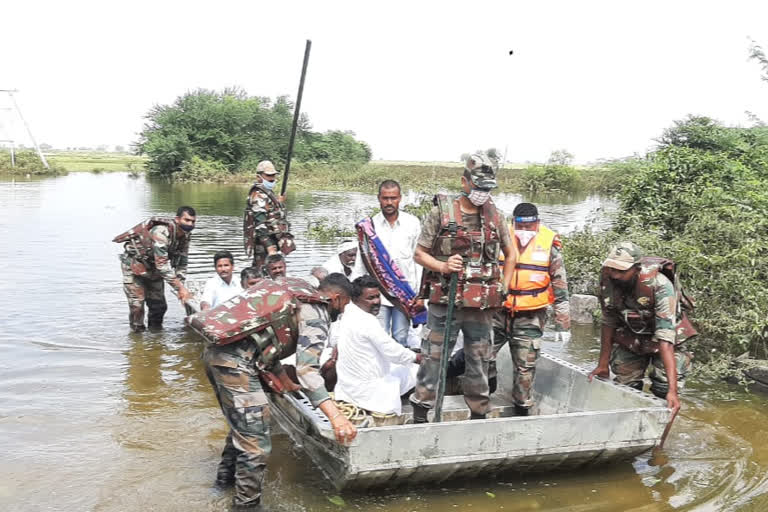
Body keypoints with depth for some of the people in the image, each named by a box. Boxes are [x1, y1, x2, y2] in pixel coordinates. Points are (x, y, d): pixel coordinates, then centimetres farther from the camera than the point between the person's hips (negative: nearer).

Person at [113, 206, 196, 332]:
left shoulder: (184, 236, -8)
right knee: (137, 305, -11)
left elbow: (181, 264, 0)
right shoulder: (161, 231, -34)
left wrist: (180, 288, -10)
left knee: (159, 305, 8)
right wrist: (180, 287, -38)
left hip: (153, 269, 7)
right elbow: (162, 265, -37)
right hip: (134, 265, -7)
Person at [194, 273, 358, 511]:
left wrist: (286, 381, 35)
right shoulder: (315, 313, -5)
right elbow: (307, 369, -17)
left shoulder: (294, 294, 22)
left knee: (243, 425, 31)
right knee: (256, 443, -3)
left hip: (217, 351, 10)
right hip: (235, 361, -10)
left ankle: (227, 474, 49)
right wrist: (335, 416, -25)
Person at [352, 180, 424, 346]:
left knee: (400, 337, 6)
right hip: (378, 291, 0)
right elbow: (361, 263, 6)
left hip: (405, 292, 0)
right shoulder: (369, 225, 1)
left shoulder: (412, 223, 2)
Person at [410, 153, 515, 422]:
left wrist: (503, 287, 11)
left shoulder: (495, 216, 8)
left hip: (482, 306, 3)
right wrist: (443, 266, -17)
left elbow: (510, 255, 21)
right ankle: (420, 417, 11)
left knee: (479, 361, 12)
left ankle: (478, 414, 26)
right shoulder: (441, 212, -2)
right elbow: (419, 254, 0)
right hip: (445, 301, -3)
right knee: (433, 359, 0)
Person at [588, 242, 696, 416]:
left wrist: (672, 389, -44)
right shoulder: (607, 279, -22)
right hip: (629, 336, 4)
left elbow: (665, 338, -40)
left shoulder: (659, 286, -36)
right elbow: (608, 323, -9)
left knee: (664, 393, -14)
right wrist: (603, 364, -3)